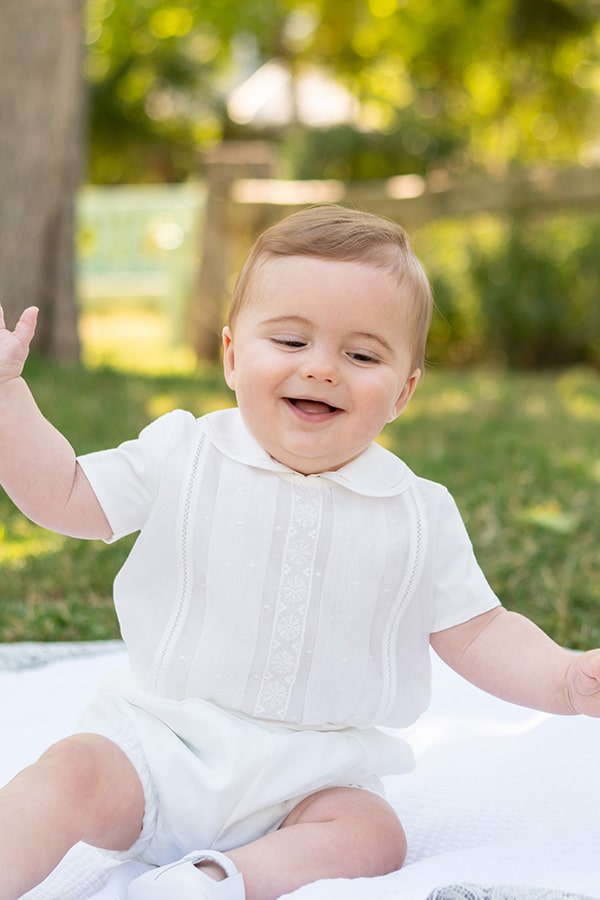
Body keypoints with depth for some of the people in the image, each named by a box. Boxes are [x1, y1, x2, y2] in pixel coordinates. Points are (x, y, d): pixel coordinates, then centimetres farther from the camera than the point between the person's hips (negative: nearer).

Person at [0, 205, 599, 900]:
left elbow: (476, 632, 3)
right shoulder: (182, 457, -3)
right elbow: (64, 495, 3)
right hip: (159, 739, -1)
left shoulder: (422, 516, -1)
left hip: (306, 779, 1)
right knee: (70, 776, -24)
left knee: (371, 835, -22)